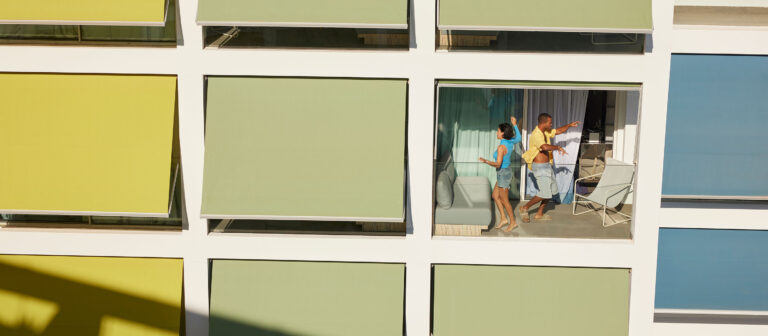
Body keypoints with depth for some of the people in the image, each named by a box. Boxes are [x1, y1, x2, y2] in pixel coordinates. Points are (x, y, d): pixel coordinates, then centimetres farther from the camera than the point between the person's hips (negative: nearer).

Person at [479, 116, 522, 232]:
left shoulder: (502, 147, -27)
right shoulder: (510, 142, -3)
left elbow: (498, 164, -33)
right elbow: (519, 138, 19)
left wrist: (486, 161, -46)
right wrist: (515, 125, 23)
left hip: (503, 174, -9)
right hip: (507, 172, 9)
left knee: (504, 200, 5)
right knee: (495, 196, 17)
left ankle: (513, 222, 18)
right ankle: (503, 218, 21)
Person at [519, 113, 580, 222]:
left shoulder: (545, 132, 7)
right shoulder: (536, 135, -24)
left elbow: (558, 131, 23)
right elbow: (545, 147, -39)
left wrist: (570, 125, 14)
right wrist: (558, 147, -26)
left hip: (547, 166, 10)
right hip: (540, 167, -10)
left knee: (552, 190, 13)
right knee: (545, 194, -10)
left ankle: (539, 214, 20)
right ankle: (525, 208, 8)